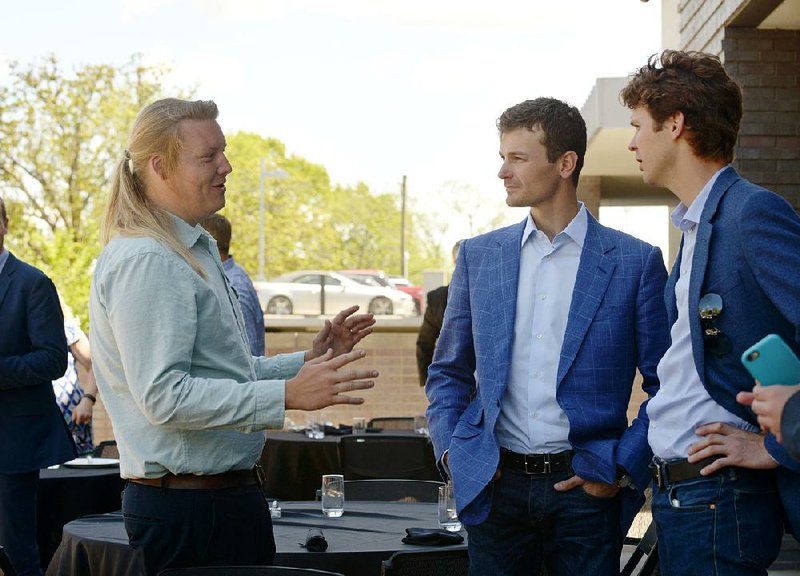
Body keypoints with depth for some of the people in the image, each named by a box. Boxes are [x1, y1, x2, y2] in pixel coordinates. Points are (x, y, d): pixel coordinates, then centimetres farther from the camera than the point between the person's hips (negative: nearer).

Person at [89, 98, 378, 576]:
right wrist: (287, 395, -26)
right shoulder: (145, 262, -16)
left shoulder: (198, 250, 17)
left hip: (227, 496, 10)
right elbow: (164, 395, -24)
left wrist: (309, 361, 12)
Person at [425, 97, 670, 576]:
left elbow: (666, 385, 0)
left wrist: (622, 467, -7)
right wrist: (450, 449, 2)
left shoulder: (635, 262, -1)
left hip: (583, 484, -2)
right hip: (496, 485, 3)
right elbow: (448, 371, 15)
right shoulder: (479, 256, 8)